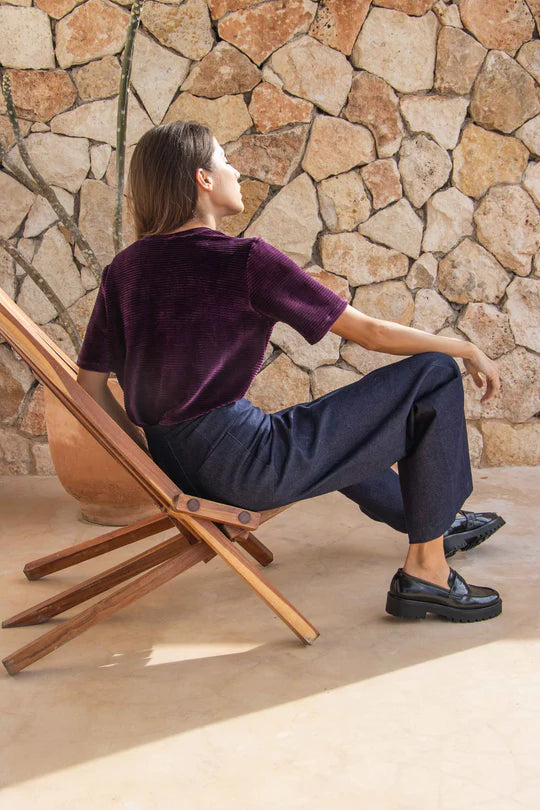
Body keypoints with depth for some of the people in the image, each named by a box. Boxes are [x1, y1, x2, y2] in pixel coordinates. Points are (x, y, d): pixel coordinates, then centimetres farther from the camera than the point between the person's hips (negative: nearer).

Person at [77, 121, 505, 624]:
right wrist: (468, 350, 7)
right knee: (435, 376, -2)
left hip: (180, 470, 9)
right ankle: (426, 570, 6)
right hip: (244, 464, -8)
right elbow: (371, 333, -8)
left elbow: (89, 386, 10)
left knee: (332, 428, 37)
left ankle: (437, 521, 52)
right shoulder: (246, 260, -12)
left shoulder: (123, 269, 7)